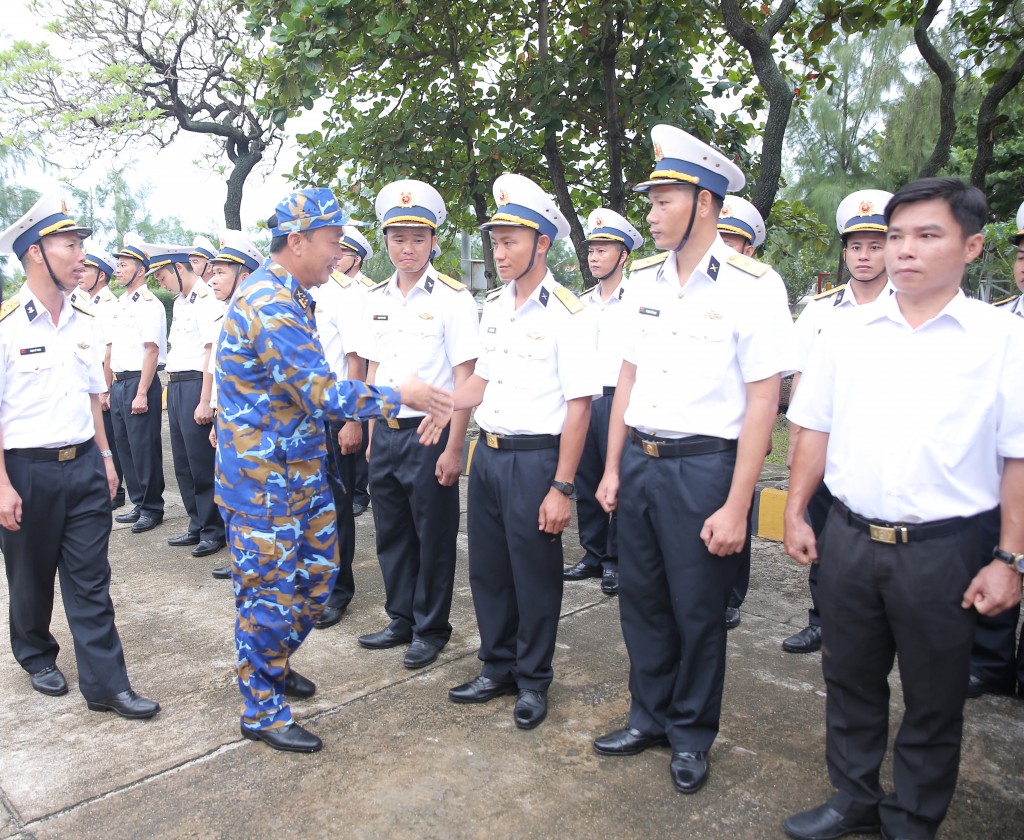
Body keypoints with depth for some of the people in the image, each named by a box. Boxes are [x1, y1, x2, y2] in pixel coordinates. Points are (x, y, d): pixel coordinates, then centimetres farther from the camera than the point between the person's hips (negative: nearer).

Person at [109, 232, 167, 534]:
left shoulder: (149, 303, -10)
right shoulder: (120, 305, 16)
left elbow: (151, 350, -16)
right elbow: (114, 349, 19)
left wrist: (142, 393, -19)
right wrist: (112, 387, 14)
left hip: (140, 383, -9)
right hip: (119, 383, 9)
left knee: (144, 448, -3)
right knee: (125, 446, 12)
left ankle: (152, 508, 10)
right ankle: (138, 503, 24)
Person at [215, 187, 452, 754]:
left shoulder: (287, 296, 11)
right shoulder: (270, 304, -23)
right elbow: (323, 394, -25)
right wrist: (400, 396, -14)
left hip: (301, 468, 10)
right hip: (263, 478, -10)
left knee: (317, 571, 17)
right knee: (270, 590, 3)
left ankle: (272, 665, 39)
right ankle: (262, 710, 21)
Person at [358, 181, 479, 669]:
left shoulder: (453, 298, -9)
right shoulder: (377, 299, 9)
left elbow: (465, 378, -12)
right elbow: (374, 371, 15)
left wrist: (453, 449, -15)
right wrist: (373, 436, 12)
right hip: (385, 433, 6)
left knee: (434, 538, 7)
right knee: (392, 534, 16)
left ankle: (431, 629, 25)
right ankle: (401, 620, 33)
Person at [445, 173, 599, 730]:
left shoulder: (567, 314, -13)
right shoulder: (494, 307, 10)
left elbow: (579, 405, -15)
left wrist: (561, 487, -18)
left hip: (534, 459, -7)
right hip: (487, 453, 7)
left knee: (534, 577, 7)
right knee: (488, 569, 16)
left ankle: (533, 681, 28)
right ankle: (497, 669, 35)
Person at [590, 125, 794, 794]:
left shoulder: (752, 285, -11)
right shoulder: (646, 279, 8)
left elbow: (763, 400, -13)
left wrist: (736, 506, -15)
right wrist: (613, 467, 11)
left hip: (702, 465, -5)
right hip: (639, 461, 6)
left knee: (698, 612, 9)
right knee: (641, 600, 16)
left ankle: (692, 736, 32)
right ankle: (650, 717, 38)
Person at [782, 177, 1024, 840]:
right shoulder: (846, 336, 4)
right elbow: (814, 430, 8)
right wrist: (796, 512, 6)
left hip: (945, 548, -3)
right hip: (849, 538, 3)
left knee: (933, 700, 13)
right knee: (850, 680, 17)